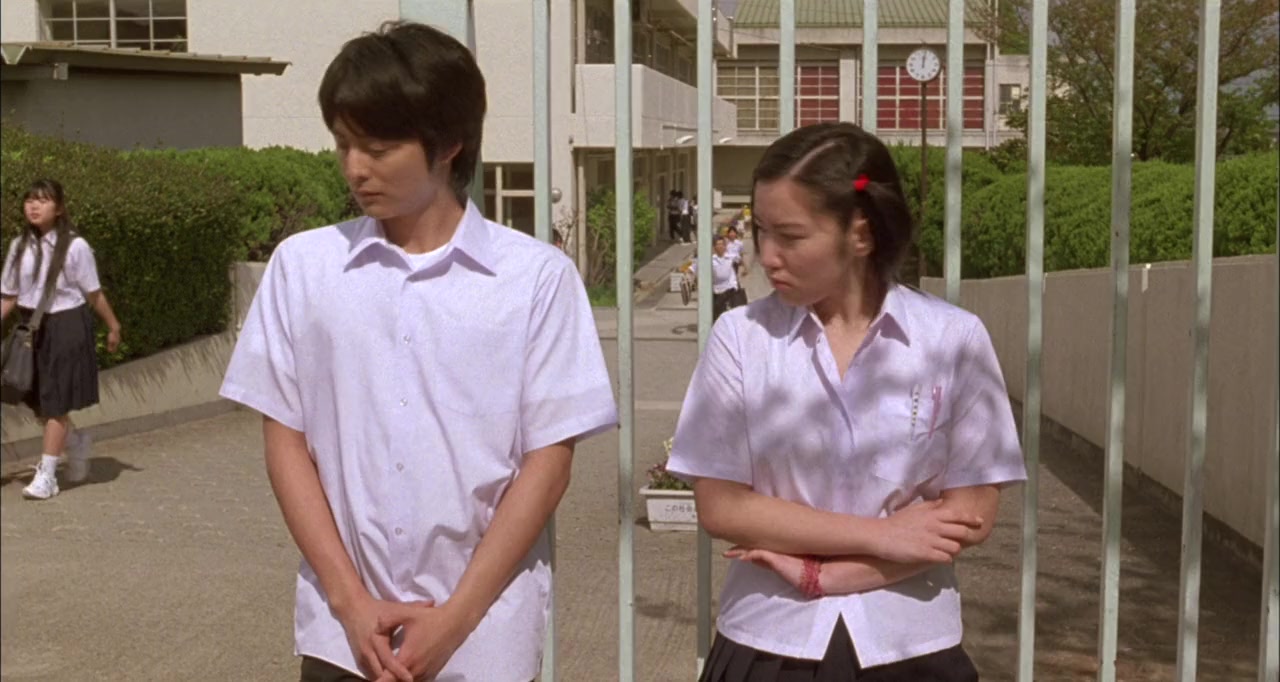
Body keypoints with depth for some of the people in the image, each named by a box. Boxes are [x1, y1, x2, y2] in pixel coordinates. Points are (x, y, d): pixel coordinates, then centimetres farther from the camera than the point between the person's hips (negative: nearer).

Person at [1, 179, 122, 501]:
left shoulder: (74, 246, -11)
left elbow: (93, 293, -3)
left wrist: (113, 326, 3)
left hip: (66, 326, -5)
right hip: (32, 327, 5)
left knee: (56, 402, -1)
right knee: (36, 401, 12)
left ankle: (46, 475, 6)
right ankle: (76, 443, 39)